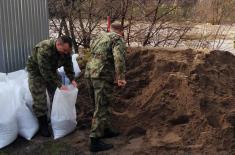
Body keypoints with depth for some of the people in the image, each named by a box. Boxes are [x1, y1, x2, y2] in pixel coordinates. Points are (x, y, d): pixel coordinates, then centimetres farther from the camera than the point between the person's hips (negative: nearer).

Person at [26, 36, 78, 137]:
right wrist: (59, 85, -37)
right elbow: (46, 72, -37)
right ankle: (43, 126, 1)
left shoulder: (66, 51, -18)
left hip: (51, 70, 6)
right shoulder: (44, 50, -38)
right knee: (40, 99, -9)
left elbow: (68, 66, -7)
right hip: (37, 71, -6)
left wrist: (72, 79, -21)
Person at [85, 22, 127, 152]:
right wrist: (121, 77, -19)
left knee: (101, 105, 21)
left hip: (89, 72, 8)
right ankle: (95, 142, -2)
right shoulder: (118, 39, -1)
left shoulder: (99, 37, 23)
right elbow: (119, 57, -18)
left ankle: (106, 129, 34)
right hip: (103, 75, -8)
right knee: (101, 108, -4)